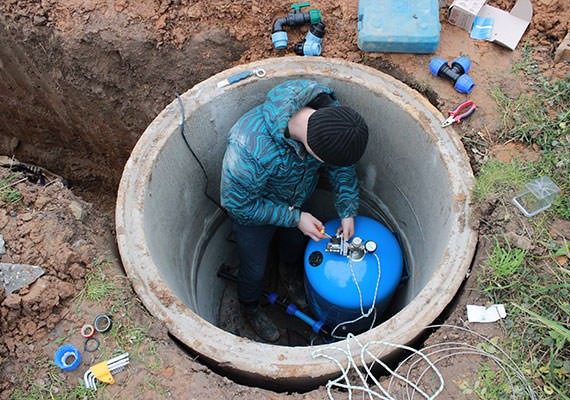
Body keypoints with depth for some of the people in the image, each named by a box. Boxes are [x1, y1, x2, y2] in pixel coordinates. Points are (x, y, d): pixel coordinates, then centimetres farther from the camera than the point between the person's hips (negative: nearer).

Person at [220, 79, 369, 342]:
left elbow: (342, 167, -9)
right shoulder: (251, 149, -48)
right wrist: (295, 218, -28)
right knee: (254, 268, 19)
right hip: (250, 207, -5)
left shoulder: (330, 114, -30)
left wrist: (348, 210, -15)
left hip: (295, 202, 5)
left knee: (296, 245, 32)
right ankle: (250, 308, 53)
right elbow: (238, 203, -30)